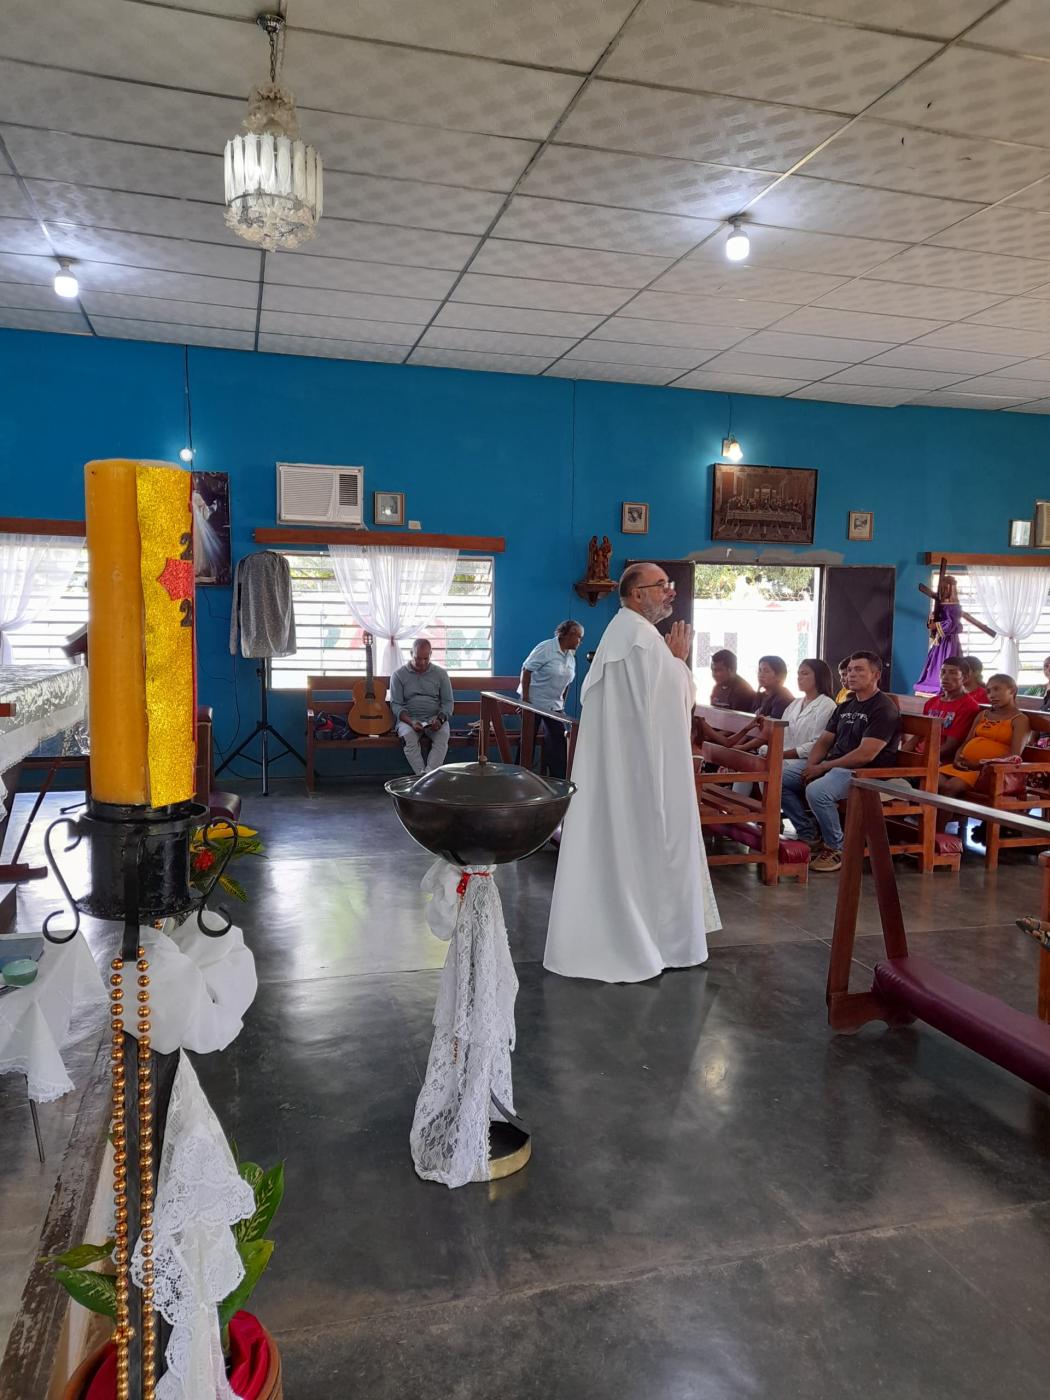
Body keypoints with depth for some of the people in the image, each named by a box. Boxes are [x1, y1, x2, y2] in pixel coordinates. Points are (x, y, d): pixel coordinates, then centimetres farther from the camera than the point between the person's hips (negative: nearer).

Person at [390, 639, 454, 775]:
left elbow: (448, 702, 6)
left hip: (434, 719, 1)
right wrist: (411, 722, -19)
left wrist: (440, 719, -16)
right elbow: (396, 704, -1)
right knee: (408, 736, -35)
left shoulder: (441, 674, 7)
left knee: (443, 735, -32)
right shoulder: (399, 674, 4)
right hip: (408, 719, -1)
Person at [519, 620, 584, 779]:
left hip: (554, 705, 6)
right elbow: (526, 670, -15)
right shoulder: (545, 648, -15)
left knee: (559, 739, -2)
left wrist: (562, 703, 14)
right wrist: (525, 698, -18)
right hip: (533, 702, -6)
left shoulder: (571, 655, 7)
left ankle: (559, 778, 3)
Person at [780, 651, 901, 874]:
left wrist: (822, 768, -17)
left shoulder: (884, 709, -11)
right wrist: (810, 766, -4)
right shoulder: (845, 706, 18)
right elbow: (825, 741, 17)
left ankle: (836, 849, -13)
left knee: (817, 791, -35)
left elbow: (865, 755, -20)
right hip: (832, 765, 9)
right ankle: (810, 836, 3)